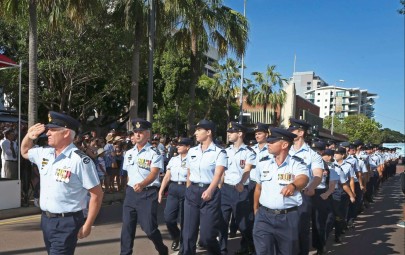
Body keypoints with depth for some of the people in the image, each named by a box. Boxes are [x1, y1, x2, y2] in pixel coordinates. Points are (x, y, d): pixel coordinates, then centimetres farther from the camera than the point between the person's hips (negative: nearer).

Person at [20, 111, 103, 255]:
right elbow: (24, 152, 26)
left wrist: (87, 225, -14)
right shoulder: (44, 153, 4)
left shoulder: (81, 160, -19)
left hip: (66, 222, -7)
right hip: (45, 219, 8)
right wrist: (29, 136, 4)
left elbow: (97, 194, -16)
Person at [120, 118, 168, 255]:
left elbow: (153, 174, -21)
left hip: (148, 193, -5)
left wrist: (141, 184, -38)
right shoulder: (128, 153, 11)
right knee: (127, 226, 6)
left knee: (149, 227, -3)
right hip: (131, 192, 6)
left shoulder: (154, 153, -9)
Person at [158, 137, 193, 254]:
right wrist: (161, 191, 8)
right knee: (168, 218, 0)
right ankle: (176, 237, 30)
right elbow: (167, 176, 13)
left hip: (186, 189, -5)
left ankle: (183, 245, 24)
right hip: (173, 189, 5)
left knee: (184, 220, 5)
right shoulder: (173, 159, 11)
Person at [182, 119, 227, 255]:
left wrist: (210, 190, -36)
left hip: (210, 194, -4)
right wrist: (188, 191, 15)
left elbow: (218, 175, -19)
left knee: (207, 236, -1)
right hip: (192, 193, 5)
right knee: (188, 234, 4)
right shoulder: (192, 151, 10)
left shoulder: (219, 152, -6)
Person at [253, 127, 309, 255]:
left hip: (288, 217, -2)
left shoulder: (297, 163, -9)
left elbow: (303, 179, -31)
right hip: (264, 216, 2)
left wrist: (293, 185, -53)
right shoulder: (263, 163, 4)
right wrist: (256, 209, 22)